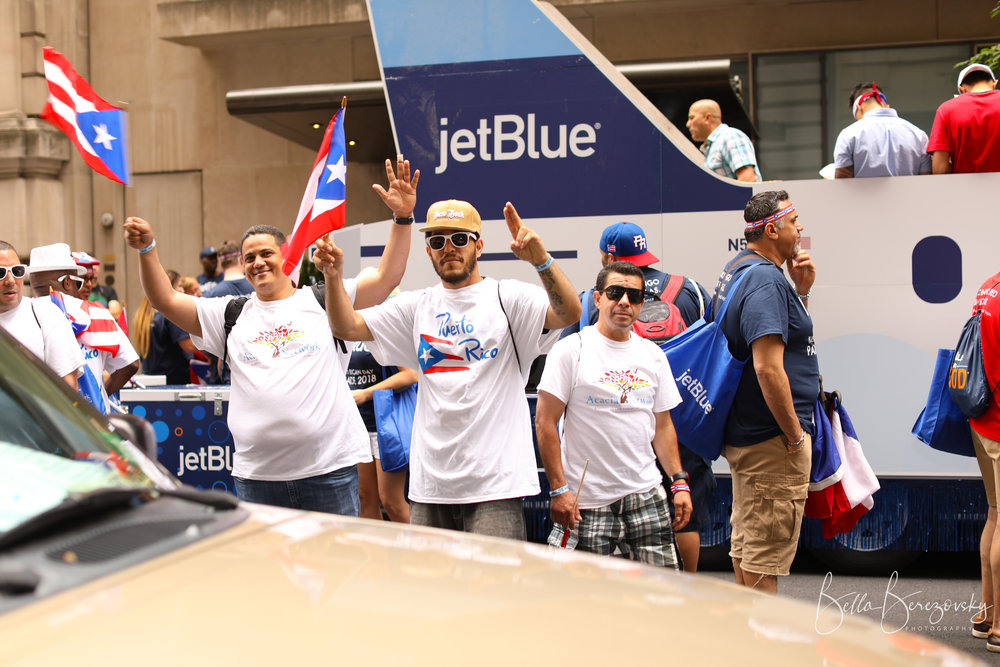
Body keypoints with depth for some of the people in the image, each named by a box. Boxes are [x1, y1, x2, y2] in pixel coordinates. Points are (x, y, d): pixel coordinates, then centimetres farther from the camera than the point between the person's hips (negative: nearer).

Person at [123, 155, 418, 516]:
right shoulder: (230, 314, 11)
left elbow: (386, 278, -1)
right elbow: (166, 300, 8)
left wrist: (402, 218, -9)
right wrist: (147, 250, -5)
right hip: (257, 473, 3)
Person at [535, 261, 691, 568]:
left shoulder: (653, 356, 12)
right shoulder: (571, 350, -4)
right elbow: (545, 422, -7)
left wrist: (679, 481, 7)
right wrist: (558, 489, -12)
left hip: (646, 496, 4)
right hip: (587, 501, -4)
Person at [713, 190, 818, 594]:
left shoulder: (738, 269, 14)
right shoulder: (766, 279, -19)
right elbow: (768, 367, -27)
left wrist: (801, 291, 8)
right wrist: (795, 434, -18)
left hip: (744, 434, 11)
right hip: (773, 439, -11)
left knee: (746, 544, 19)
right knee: (766, 554, -4)